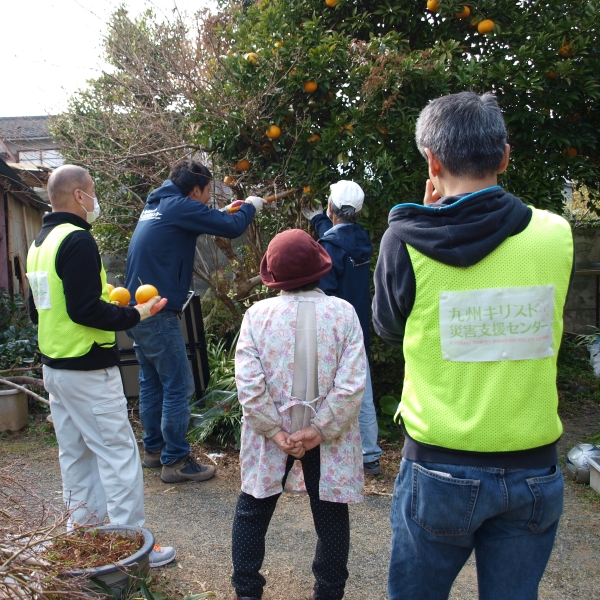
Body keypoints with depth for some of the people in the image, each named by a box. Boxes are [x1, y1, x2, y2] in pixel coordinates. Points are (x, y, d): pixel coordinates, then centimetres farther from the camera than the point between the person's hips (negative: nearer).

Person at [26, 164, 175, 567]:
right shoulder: (77, 239, -17)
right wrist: (136, 314, -13)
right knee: (118, 452, -2)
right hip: (88, 368, -9)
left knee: (75, 453, 16)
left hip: (53, 365, 9)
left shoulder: (40, 242, 12)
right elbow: (85, 310, -24)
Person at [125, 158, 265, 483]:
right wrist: (249, 206, 6)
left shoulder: (157, 204, 15)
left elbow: (207, 221, 29)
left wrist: (232, 211, 23)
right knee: (178, 386, -2)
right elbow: (232, 227, -14)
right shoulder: (180, 207, -12)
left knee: (152, 383, 17)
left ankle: (154, 449, 28)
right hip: (157, 313, -10)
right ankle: (175, 461, 6)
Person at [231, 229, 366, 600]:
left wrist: (276, 431, -10)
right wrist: (321, 430, -12)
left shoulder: (258, 313, -10)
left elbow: (249, 383, -15)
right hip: (327, 437, 0)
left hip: (272, 433, 1)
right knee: (331, 516, 17)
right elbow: (352, 384, -17)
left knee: (253, 511, 19)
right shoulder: (343, 312, -11)